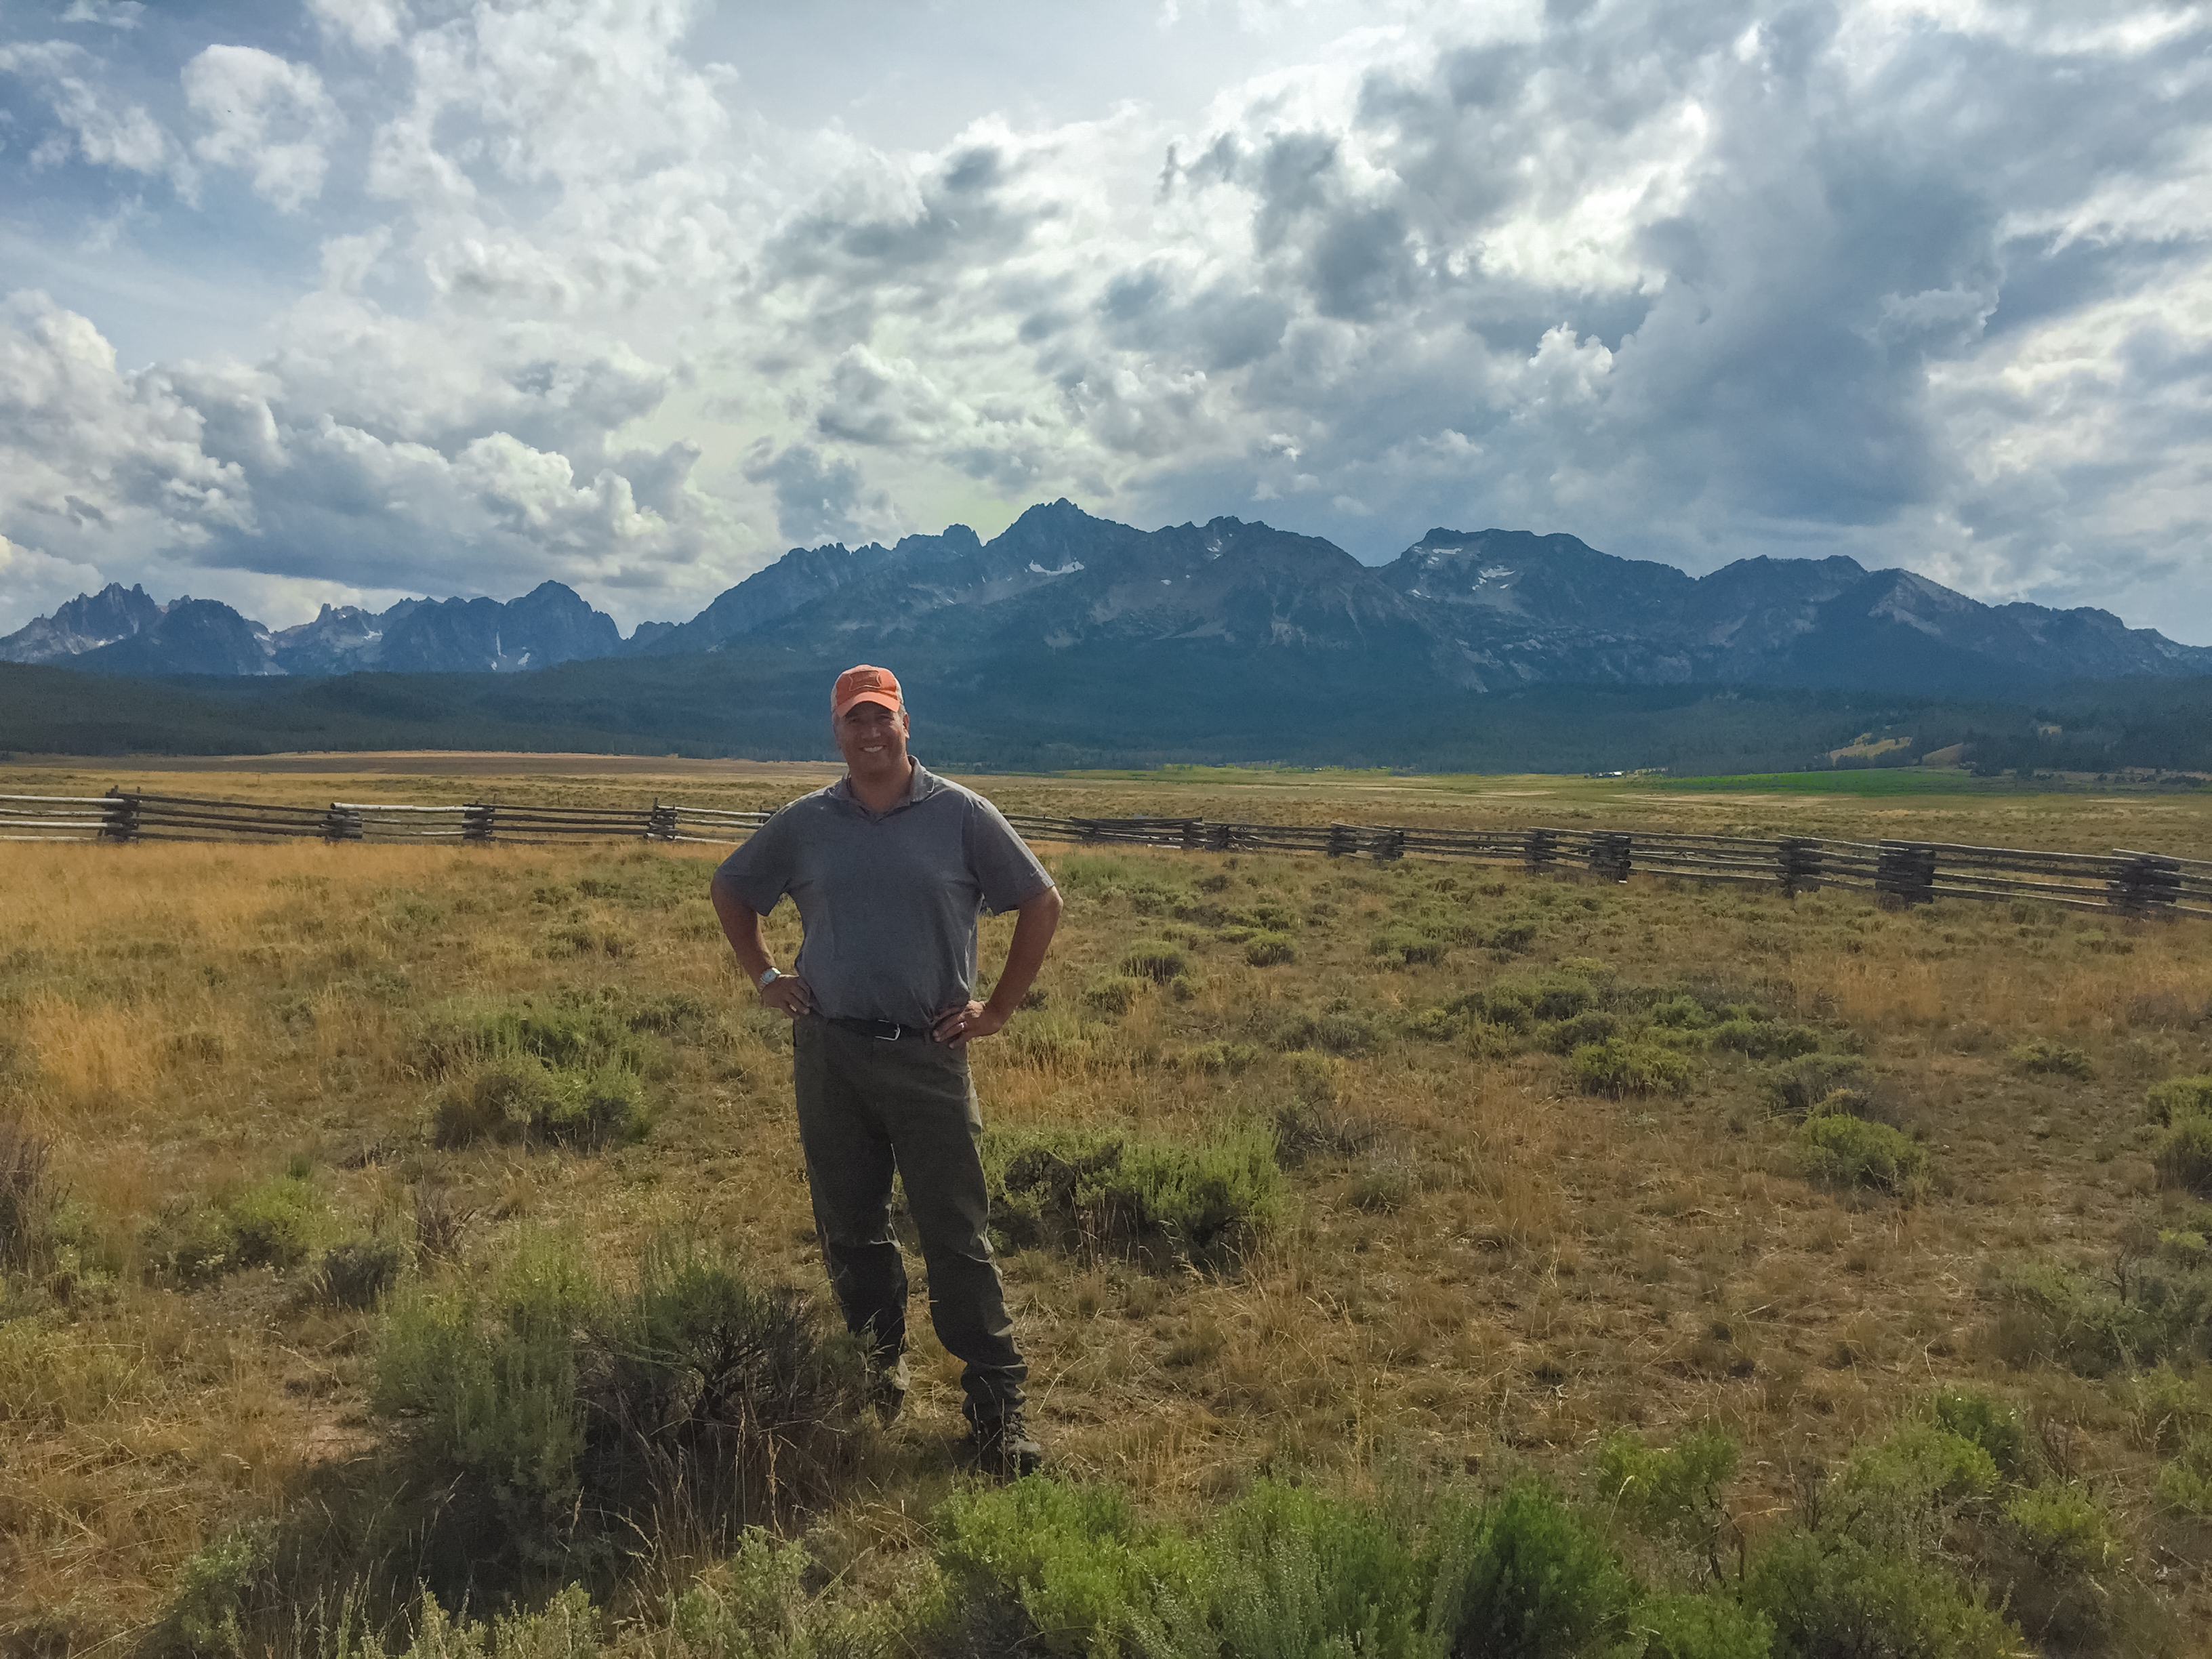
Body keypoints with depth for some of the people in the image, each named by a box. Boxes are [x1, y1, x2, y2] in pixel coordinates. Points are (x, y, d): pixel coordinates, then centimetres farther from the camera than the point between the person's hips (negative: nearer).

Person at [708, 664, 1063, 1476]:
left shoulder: (960, 815, 0)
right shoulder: (804, 824, 7)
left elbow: (1041, 901, 4)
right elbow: (730, 889, 23)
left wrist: (999, 1009, 1)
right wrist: (764, 976, 11)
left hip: (928, 1054, -3)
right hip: (827, 1056, 3)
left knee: (957, 1236, -2)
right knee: (849, 1230, 13)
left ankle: (997, 1407, 6)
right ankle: (876, 1374, 31)